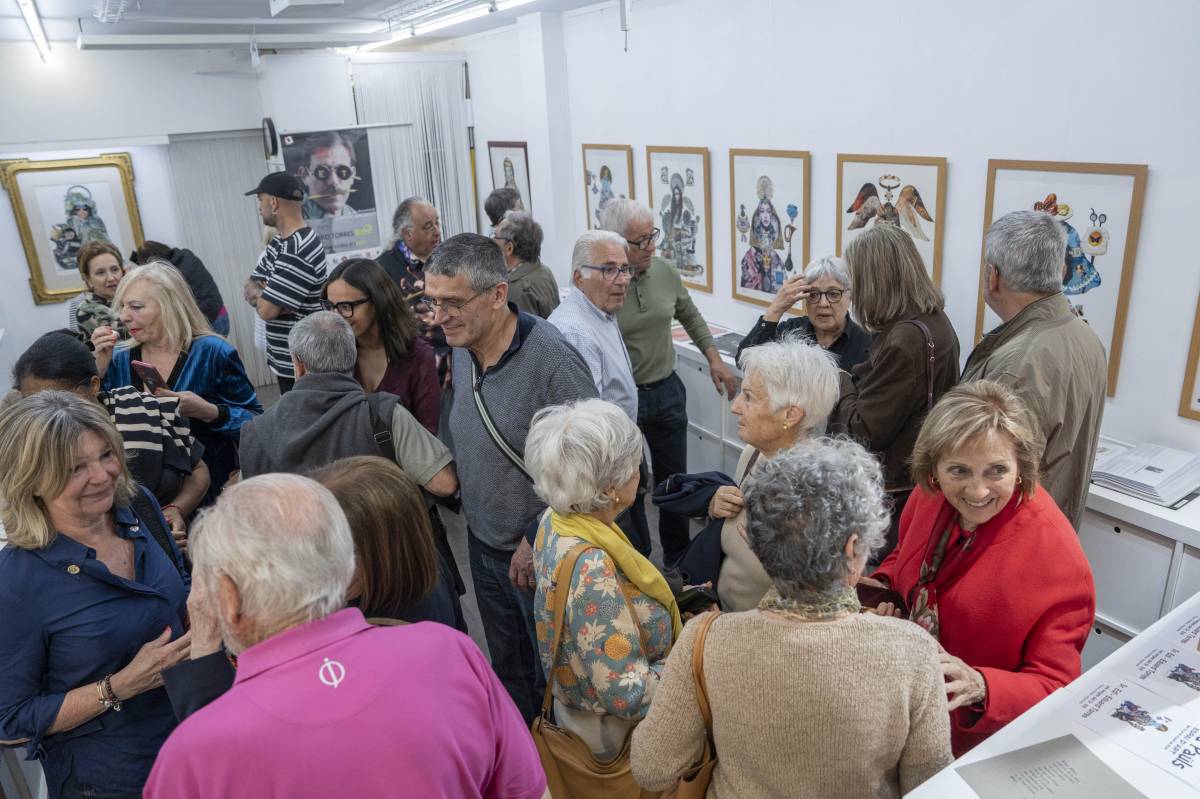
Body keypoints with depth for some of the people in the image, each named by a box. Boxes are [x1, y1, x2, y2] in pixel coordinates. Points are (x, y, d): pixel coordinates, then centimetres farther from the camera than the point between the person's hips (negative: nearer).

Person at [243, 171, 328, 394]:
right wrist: (264, 294, -13)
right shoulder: (278, 243, 9)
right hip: (284, 360, 9)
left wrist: (259, 294, -1)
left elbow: (266, 310, -23)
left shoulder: (298, 252, -23)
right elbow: (250, 287, 10)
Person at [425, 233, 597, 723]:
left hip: (541, 553, -7)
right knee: (507, 667, 26)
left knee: (552, 675, 16)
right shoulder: (463, 349, -3)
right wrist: (469, 507, 9)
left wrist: (537, 540, -20)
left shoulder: (553, 360, -27)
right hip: (483, 544, 7)